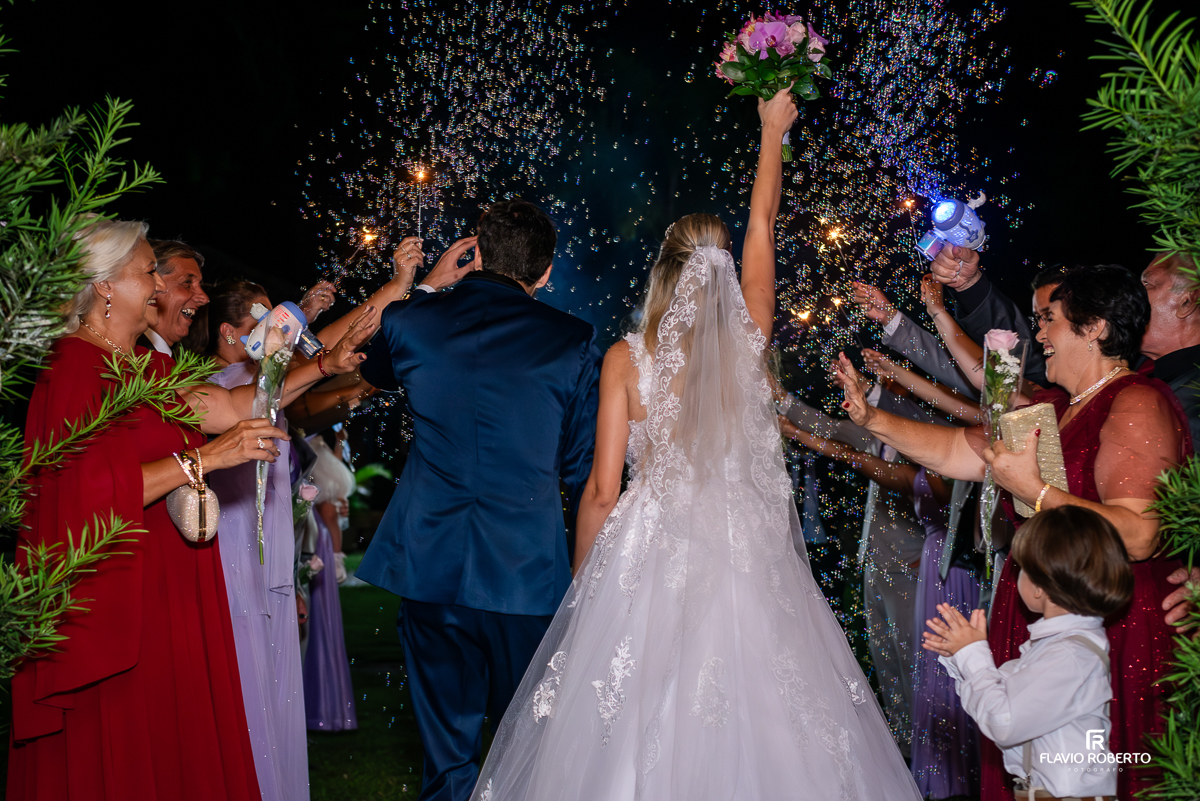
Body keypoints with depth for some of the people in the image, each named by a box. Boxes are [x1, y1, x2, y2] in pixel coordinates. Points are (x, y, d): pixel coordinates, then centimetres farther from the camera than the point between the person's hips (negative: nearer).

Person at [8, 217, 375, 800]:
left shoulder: (150, 368, 14)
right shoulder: (71, 369, -13)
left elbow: (228, 408, 13)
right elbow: (90, 490, -23)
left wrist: (324, 367, 14)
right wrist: (207, 456, -24)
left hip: (170, 591, 9)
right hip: (112, 597, -8)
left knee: (178, 740, 11)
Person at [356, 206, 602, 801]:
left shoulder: (411, 319, 0)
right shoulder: (572, 342, -6)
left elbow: (376, 372, 25)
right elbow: (585, 468, 0)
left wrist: (428, 287, 26)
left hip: (429, 568, 2)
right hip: (526, 570, -2)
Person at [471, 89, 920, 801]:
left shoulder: (627, 358, -4)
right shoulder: (750, 339, 0)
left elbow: (603, 488, -3)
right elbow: (764, 226, 16)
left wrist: (583, 583, 10)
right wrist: (772, 132, 30)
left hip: (651, 557, -1)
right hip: (746, 562, 2)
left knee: (637, 737, 7)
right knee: (749, 722, 9)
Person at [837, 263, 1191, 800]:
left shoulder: (1137, 404, -14)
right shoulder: (1051, 407, 15)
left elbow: (1137, 537, -24)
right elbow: (955, 452, 19)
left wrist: (1033, 490, -22)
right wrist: (871, 418, 13)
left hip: (1114, 633, -8)